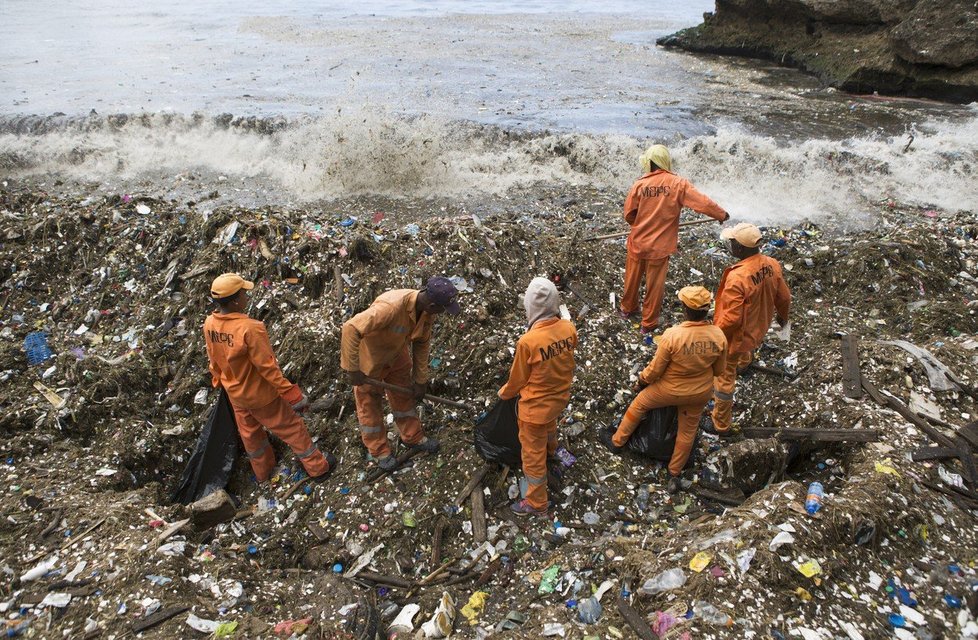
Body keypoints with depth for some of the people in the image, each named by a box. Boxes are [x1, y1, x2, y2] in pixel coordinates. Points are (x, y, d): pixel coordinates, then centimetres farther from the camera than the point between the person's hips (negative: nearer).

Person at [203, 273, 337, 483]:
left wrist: (218, 379, 23)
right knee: (292, 429, 13)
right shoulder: (250, 329, -35)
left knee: (250, 433, 27)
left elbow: (213, 357, 5)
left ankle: (262, 471, 50)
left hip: (235, 394, 7)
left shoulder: (209, 324, -13)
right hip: (261, 395, -7)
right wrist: (290, 393, -20)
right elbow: (267, 367, -29)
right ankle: (318, 467, 29)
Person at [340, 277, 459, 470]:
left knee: (404, 396, 21)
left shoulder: (427, 310, -18)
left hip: (397, 355, 6)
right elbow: (351, 329, -44)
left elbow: (422, 343, -5)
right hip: (369, 359, -6)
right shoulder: (391, 307, -43)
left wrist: (420, 380, 1)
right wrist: (352, 369, -36)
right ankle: (379, 450, 34)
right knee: (370, 405, 14)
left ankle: (413, 437, 43)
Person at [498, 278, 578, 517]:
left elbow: (518, 378, -15)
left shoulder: (528, 341, -33)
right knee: (550, 423, 39)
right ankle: (551, 448, 70)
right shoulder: (569, 328, -18)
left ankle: (537, 504, 30)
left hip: (535, 406, -6)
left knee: (533, 455, 14)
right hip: (560, 396, 6)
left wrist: (504, 393, 7)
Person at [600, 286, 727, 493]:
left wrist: (641, 381, 1)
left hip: (670, 390, -3)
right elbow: (718, 370, -4)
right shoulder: (719, 336, -21)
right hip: (701, 393, 3)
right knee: (687, 431, 24)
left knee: (639, 404, 25)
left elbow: (655, 369, -19)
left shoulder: (672, 335, -33)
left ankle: (617, 441, 45)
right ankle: (674, 474, 42)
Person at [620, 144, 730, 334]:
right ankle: (648, 323, 23)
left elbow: (629, 215, -4)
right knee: (655, 285, 12)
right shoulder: (678, 184, -13)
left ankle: (628, 309, 43)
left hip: (637, 243, 2)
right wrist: (722, 214, 6)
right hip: (660, 246, -1)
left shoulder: (639, 184, -11)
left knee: (633, 278, 21)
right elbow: (703, 203, -12)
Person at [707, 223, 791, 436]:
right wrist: (782, 315, 22)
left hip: (736, 337, -7)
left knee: (724, 377, 10)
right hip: (758, 328, 8)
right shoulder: (772, 265, -14)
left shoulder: (737, 277, -38)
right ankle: (744, 361, 77)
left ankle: (721, 424, 24)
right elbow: (784, 297, 1)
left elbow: (731, 318, -32)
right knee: (746, 350, 42)